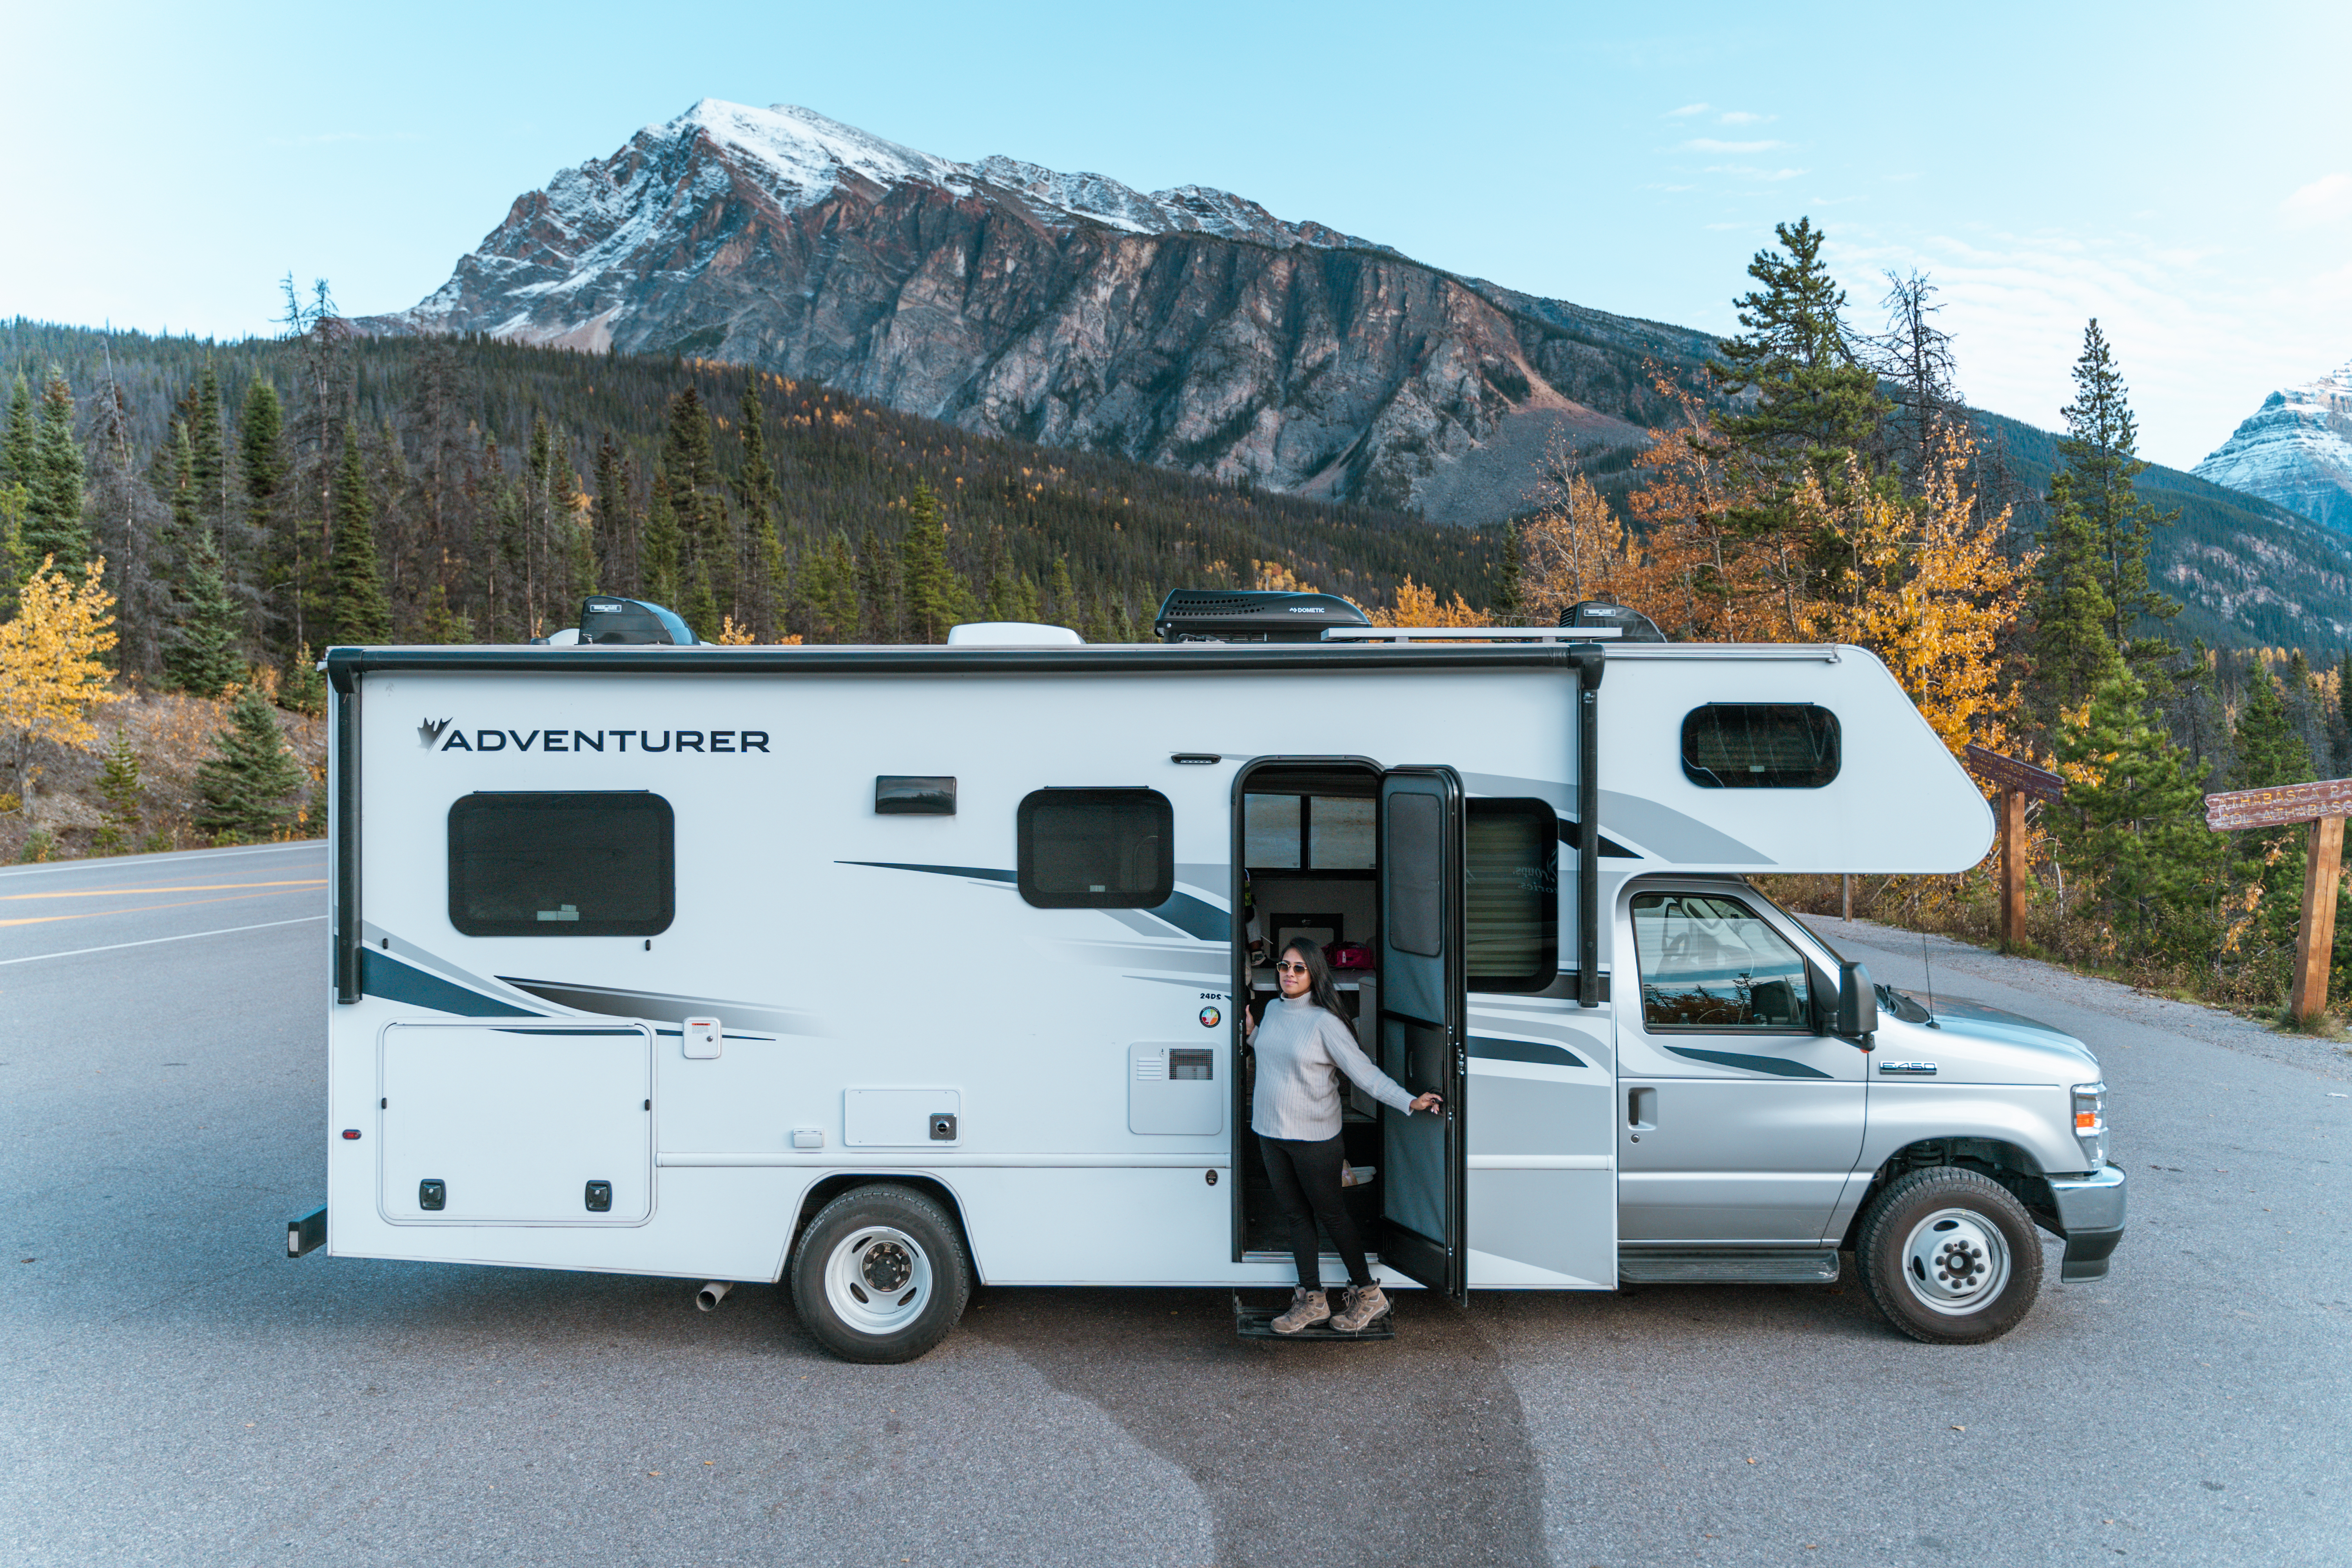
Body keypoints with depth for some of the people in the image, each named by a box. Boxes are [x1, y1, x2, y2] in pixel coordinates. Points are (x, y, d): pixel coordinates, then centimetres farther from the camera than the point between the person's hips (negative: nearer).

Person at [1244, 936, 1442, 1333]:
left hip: (1314, 1137, -6)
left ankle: (1367, 1294, 21)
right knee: (1295, 1215, 12)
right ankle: (1312, 1300, 23)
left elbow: (1365, 1071, -17)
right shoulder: (1273, 1009, 5)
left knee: (1330, 1213, 5)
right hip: (1270, 1133, 6)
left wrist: (1409, 1102, -26)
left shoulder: (1324, 1022, -16)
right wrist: (1251, 1032, 8)